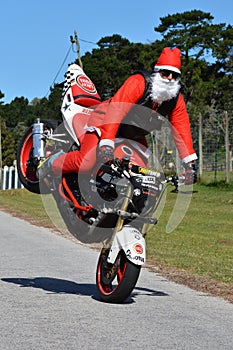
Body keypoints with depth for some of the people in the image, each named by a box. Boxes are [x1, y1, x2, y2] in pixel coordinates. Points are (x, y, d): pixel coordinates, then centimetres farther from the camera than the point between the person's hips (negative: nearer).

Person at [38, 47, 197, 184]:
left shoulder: (177, 100, -4)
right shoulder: (138, 82, -25)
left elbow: (182, 129, -1)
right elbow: (116, 110, -34)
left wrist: (189, 163, -8)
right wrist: (107, 144, -44)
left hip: (134, 135, 8)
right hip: (106, 121, -8)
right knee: (86, 162, -24)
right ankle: (51, 164, 3)